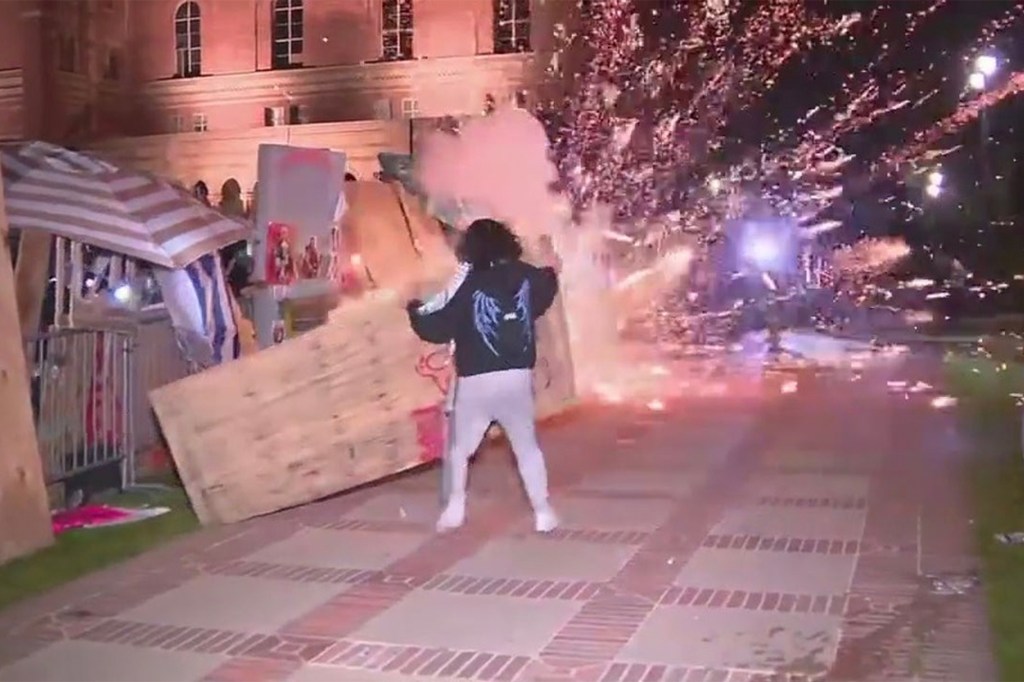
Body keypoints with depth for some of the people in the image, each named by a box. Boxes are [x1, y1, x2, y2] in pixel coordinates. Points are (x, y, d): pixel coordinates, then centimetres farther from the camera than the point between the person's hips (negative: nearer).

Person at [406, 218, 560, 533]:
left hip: (476, 383, -3)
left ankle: (455, 508, 19)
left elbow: (438, 329, -7)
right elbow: (545, 294, 27)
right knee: (527, 447, 15)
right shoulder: (528, 277, 3)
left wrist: (415, 312, 12)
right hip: (518, 378, 3)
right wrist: (550, 273, 48)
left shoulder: (469, 286, -9)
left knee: (459, 448, 18)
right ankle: (543, 512, 13)